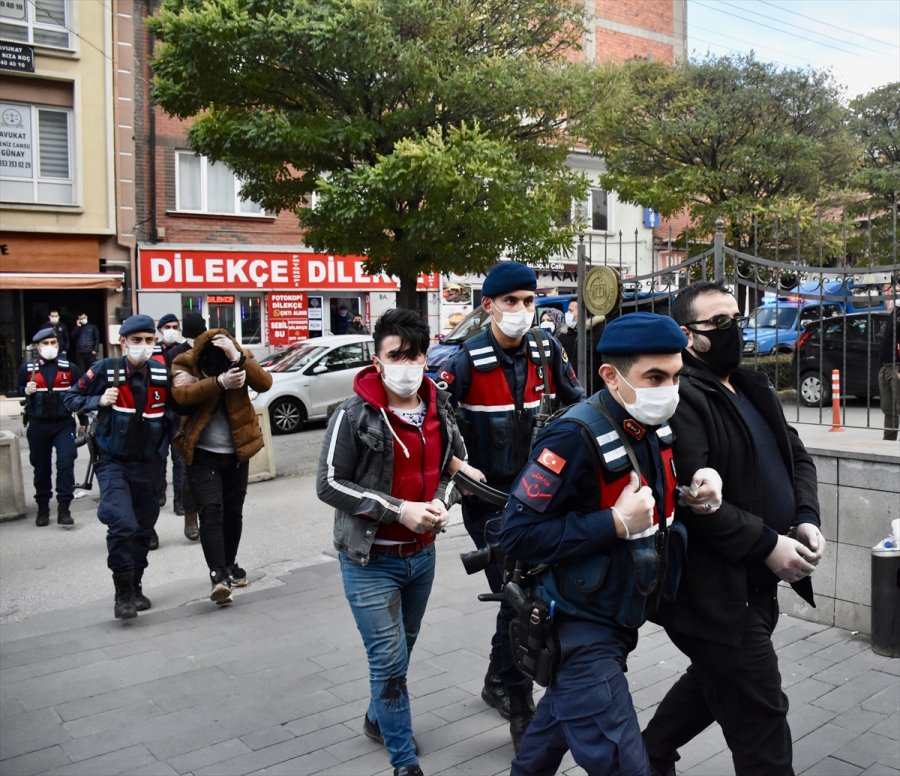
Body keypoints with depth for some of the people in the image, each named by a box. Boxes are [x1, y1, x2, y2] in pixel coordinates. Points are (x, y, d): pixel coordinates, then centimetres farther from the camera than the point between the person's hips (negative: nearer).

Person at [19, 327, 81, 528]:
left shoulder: (69, 368, 0)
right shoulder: (27, 368, -1)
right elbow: (19, 391, 13)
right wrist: (26, 391, -11)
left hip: (64, 424, -1)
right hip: (38, 426, 1)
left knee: (66, 464, -12)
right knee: (41, 468, 10)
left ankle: (64, 509, -6)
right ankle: (43, 509, 25)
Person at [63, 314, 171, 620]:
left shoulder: (163, 373, -2)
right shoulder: (105, 370, -9)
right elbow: (70, 398, -1)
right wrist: (99, 401, -16)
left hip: (147, 463, 4)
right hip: (113, 462, -3)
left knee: (144, 527, 12)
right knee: (122, 524, -20)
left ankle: (136, 586, 31)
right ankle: (123, 592, -5)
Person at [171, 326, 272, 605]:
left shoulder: (242, 359, -6)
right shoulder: (184, 364, -11)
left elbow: (264, 383, -23)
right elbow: (181, 393, -30)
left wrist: (238, 358, -35)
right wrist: (220, 382, -42)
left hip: (237, 452, 3)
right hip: (202, 454, -2)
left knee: (233, 511, 13)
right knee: (211, 511, -15)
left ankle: (230, 564, 33)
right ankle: (218, 574, -18)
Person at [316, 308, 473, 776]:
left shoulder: (439, 409, -1)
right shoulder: (355, 415, -16)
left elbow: (455, 466, 12)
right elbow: (329, 483, -16)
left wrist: (442, 501, -9)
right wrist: (399, 510, -22)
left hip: (423, 554, 5)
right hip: (370, 560, -5)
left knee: (402, 650, 21)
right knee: (389, 659, -3)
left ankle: (378, 719, 46)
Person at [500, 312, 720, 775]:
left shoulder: (655, 428, -2)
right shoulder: (575, 438, -27)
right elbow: (518, 535, -29)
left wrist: (699, 486, -6)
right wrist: (615, 523, -30)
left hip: (621, 616, 8)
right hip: (580, 628, -8)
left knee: (563, 716, 27)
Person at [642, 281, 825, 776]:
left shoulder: (753, 389, 13)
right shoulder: (679, 398, -18)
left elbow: (797, 457, 16)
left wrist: (806, 520, -2)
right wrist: (768, 545, -20)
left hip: (757, 583, 10)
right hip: (715, 590, -9)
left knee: (714, 681, 25)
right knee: (759, 710, 2)